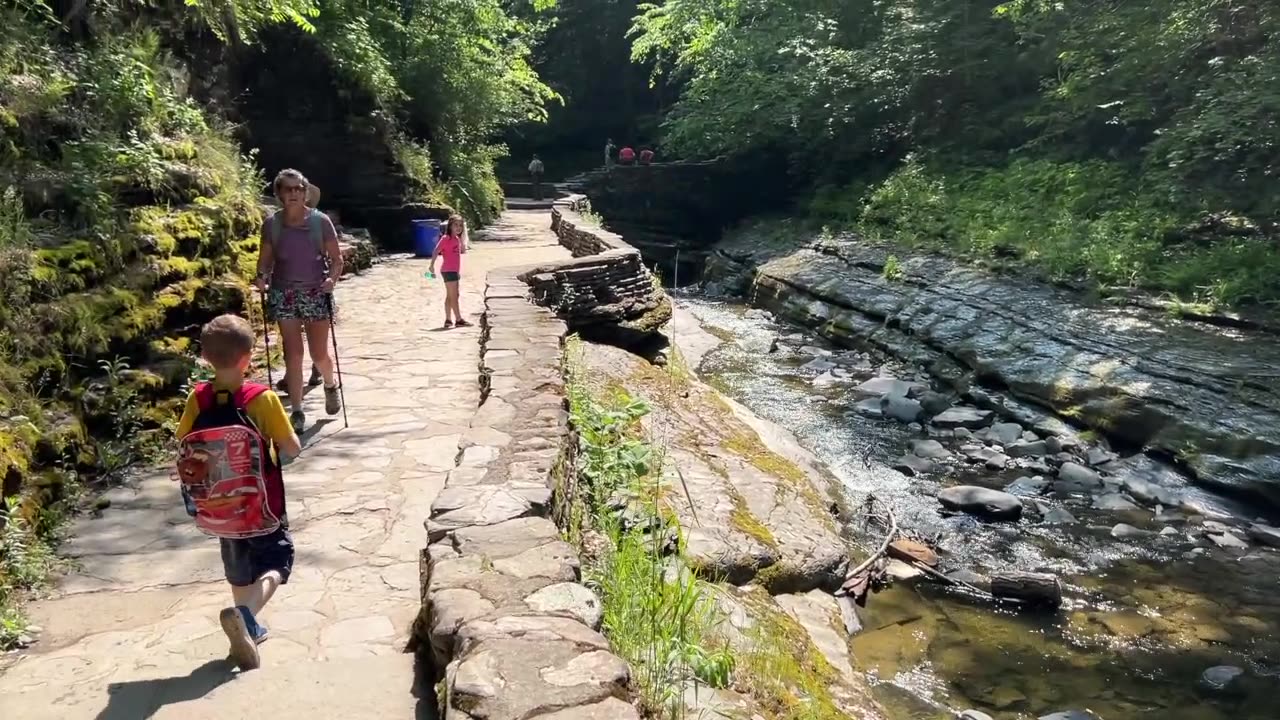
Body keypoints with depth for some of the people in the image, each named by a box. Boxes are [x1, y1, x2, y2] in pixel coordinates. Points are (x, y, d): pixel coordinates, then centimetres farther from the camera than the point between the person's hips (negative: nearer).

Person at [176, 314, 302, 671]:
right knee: (276, 562, 5)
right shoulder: (263, 398, -20)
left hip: (221, 503, 5)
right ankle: (245, 614, -20)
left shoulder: (198, 398, -8)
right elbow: (293, 449, -15)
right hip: (263, 502, -5)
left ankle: (249, 627, 35)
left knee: (239, 567, 22)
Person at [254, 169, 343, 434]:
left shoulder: (320, 221, -4)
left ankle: (330, 386, 36)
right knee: (293, 354, -1)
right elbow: (265, 258, 8)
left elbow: (336, 258, -1)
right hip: (284, 295, 1)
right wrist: (262, 277, -12)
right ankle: (296, 411, 7)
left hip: (316, 294, -1)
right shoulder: (272, 224, 1)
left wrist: (332, 278, -19)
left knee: (319, 354, 3)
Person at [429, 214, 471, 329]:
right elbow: (436, 251, -16)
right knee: (454, 296, -7)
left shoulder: (457, 239, 13)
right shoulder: (446, 238, -11)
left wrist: (458, 271, 20)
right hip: (448, 271, -9)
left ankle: (448, 320, 17)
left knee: (450, 296, 12)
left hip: (454, 271, 9)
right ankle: (459, 320, -5)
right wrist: (432, 265, -20)